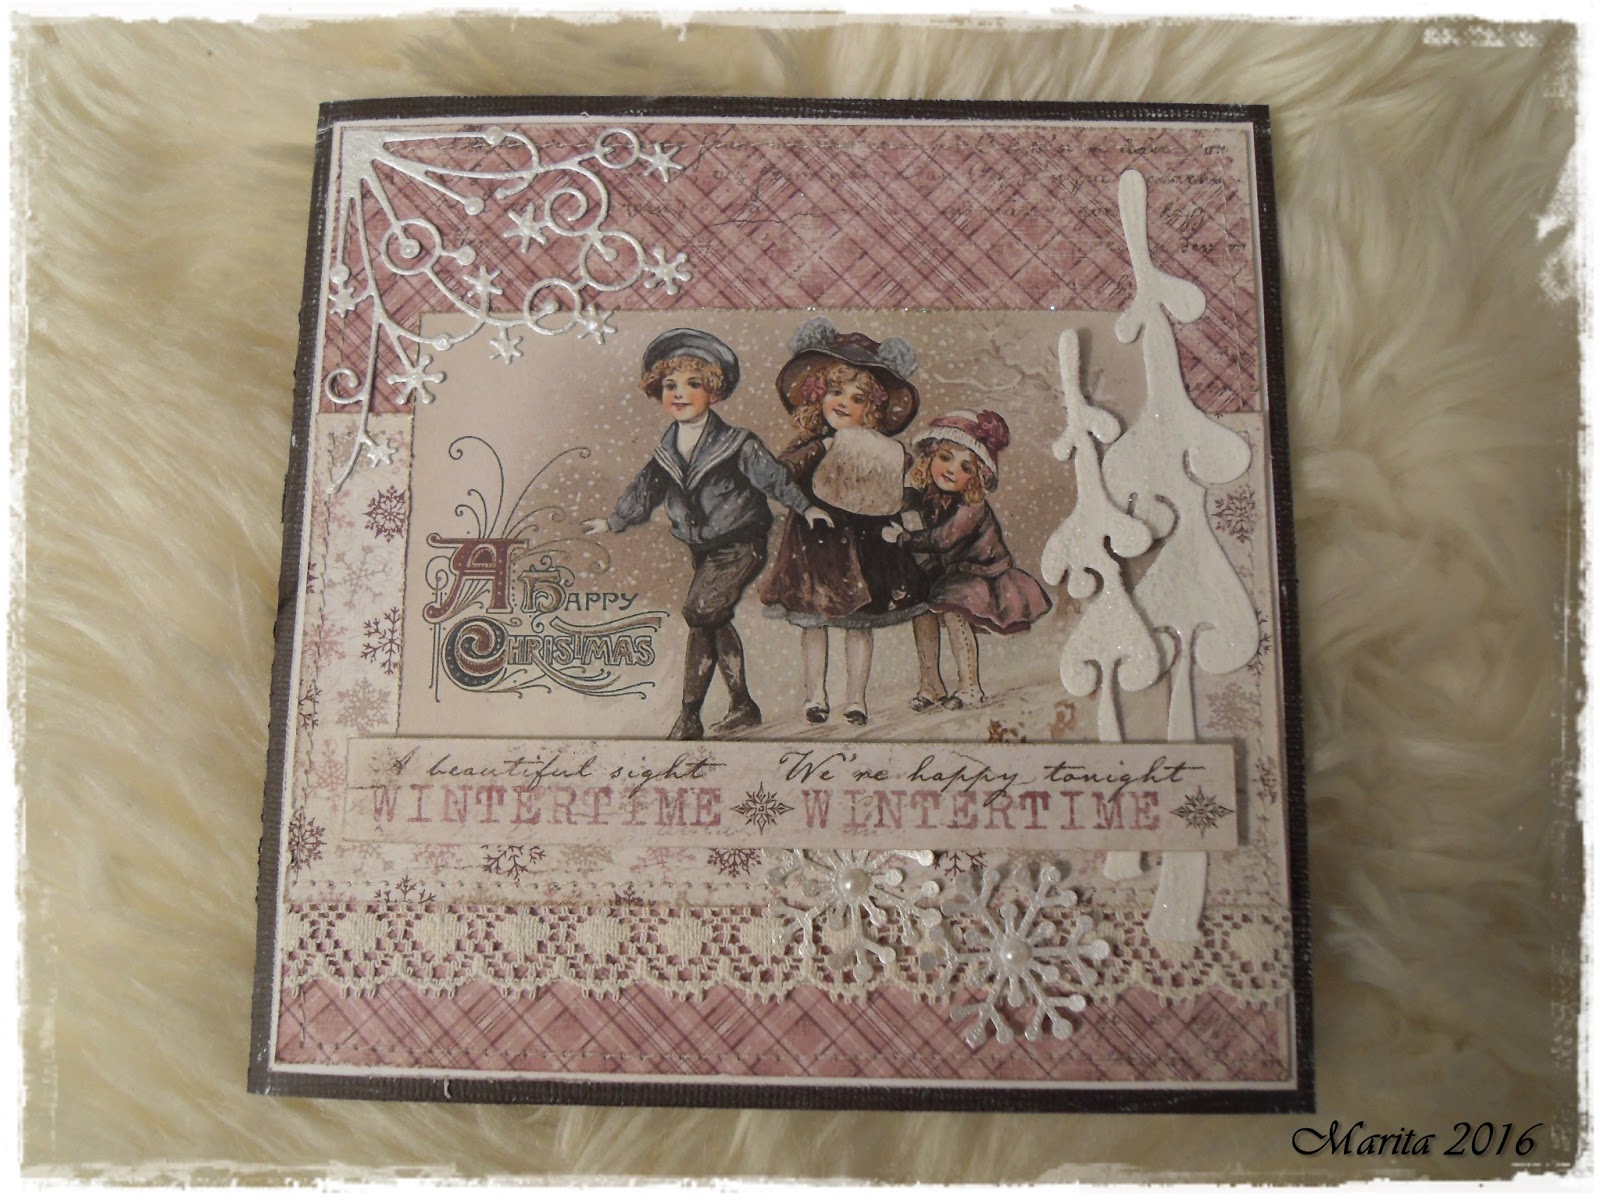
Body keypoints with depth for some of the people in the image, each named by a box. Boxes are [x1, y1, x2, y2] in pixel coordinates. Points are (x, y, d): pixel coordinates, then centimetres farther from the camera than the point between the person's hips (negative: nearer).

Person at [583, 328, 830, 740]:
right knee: (716, 622, 10)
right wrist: (613, 521, 25)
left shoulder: (736, 443, -11)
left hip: (740, 546, -7)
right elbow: (645, 489, 19)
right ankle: (742, 706, 23)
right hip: (702, 549, 7)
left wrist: (805, 507, -8)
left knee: (700, 613, -16)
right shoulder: (666, 450, 6)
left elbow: (773, 476, -6)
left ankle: (689, 716, -10)